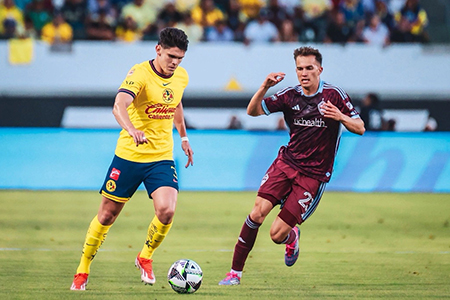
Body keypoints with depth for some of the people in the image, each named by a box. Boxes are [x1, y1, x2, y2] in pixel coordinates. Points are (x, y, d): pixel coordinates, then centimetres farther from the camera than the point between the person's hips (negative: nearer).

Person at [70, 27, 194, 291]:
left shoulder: (181, 76, 3)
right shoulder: (140, 74, -17)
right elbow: (119, 106, -35)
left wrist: (184, 137, 28)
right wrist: (132, 130, -53)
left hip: (162, 157, 4)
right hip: (129, 155, -4)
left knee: (166, 211, -19)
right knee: (107, 214, 5)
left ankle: (145, 258, 9)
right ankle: (83, 271, 23)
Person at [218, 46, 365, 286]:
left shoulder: (334, 94, -7)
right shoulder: (290, 95, 1)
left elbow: (360, 128, -6)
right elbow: (253, 111, -3)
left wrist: (340, 117, -27)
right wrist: (264, 88, -21)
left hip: (314, 174, -3)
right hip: (286, 162, 3)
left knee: (277, 234, -10)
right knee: (258, 212, -18)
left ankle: (291, 236, 29)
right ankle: (236, 271, -6)